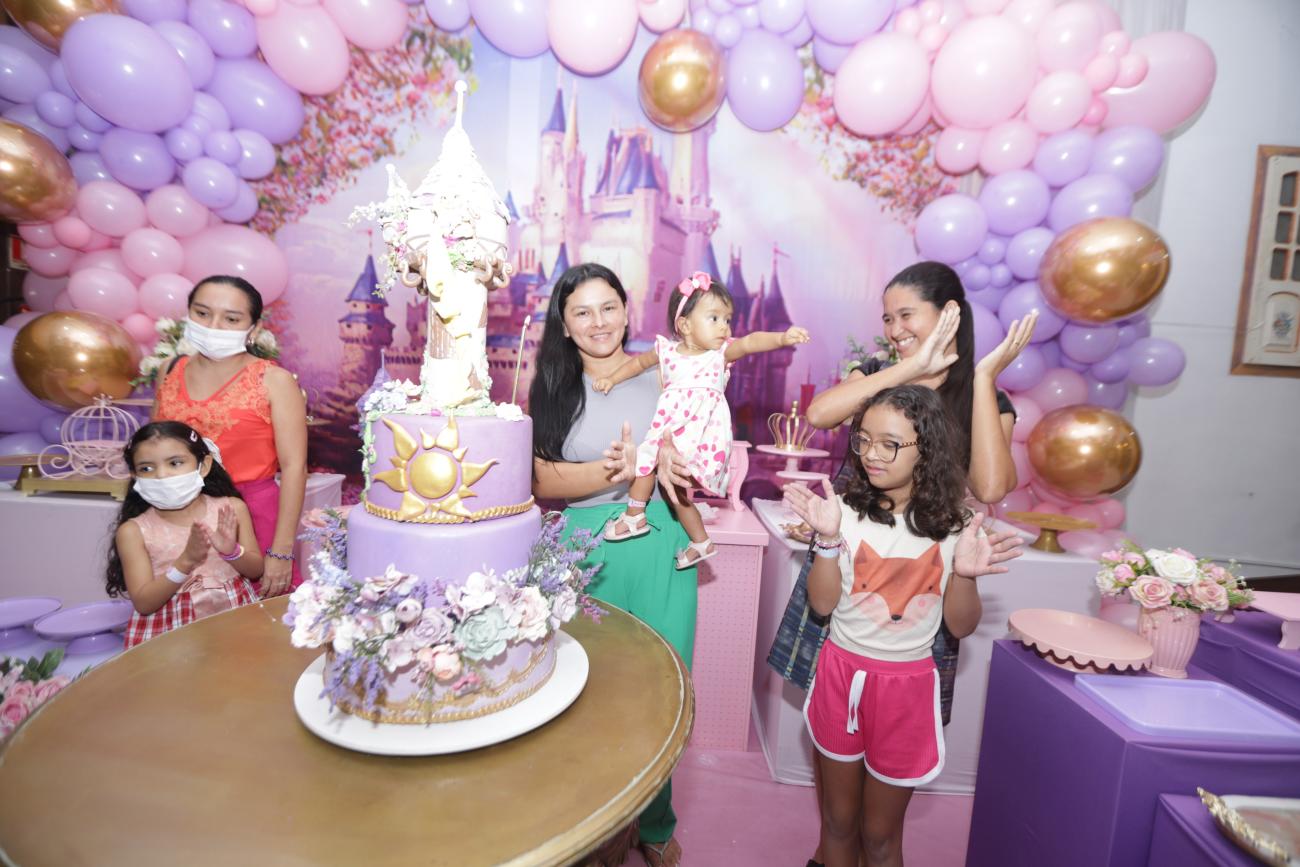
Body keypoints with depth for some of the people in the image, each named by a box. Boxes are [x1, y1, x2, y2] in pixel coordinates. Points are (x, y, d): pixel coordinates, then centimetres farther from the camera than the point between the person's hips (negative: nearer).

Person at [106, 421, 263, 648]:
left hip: (235, 617, 1)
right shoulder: (133, 531, -2)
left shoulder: (231, 509, 0)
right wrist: (186, 562, -19)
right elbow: (143, 604, -6)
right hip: (171, 632, 0)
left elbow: (257, 570, 4)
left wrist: (232, 551, -15)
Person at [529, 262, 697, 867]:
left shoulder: (660, 376, 5)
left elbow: (699, 462, 9)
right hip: (586, 550, 0)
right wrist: (619, 470, -19)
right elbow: (543, 481, -5)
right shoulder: (550, 389, 3)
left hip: (660, 546, 1)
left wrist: (666, 456, -13)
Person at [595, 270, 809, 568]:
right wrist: (612, 378, 18)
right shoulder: (666, 350, 7)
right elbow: (639, 362, 25)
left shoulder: (722, 351, 0)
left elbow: (751, 342, -19)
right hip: (669, 426, 4)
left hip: (702, 430, -4)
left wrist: (782, 337, -35)